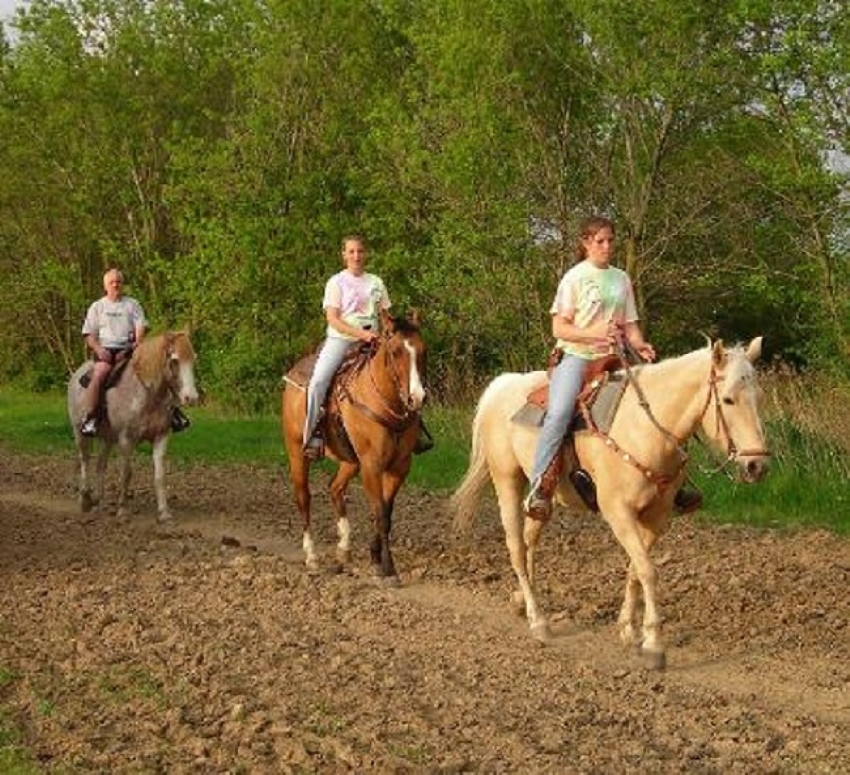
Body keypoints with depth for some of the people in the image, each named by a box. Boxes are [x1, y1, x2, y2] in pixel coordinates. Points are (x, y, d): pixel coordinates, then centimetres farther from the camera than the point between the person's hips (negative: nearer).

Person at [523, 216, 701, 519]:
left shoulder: (621, 278, 16)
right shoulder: (574, 277, 1)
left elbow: (630, 324, 15)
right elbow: (559, 328, -5)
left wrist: (639, 345, -7)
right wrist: (594, 334, -20)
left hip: (611, 359, 6)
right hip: (576, 356, -5)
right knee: (559, 413, -30)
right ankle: (539, 488, -31)